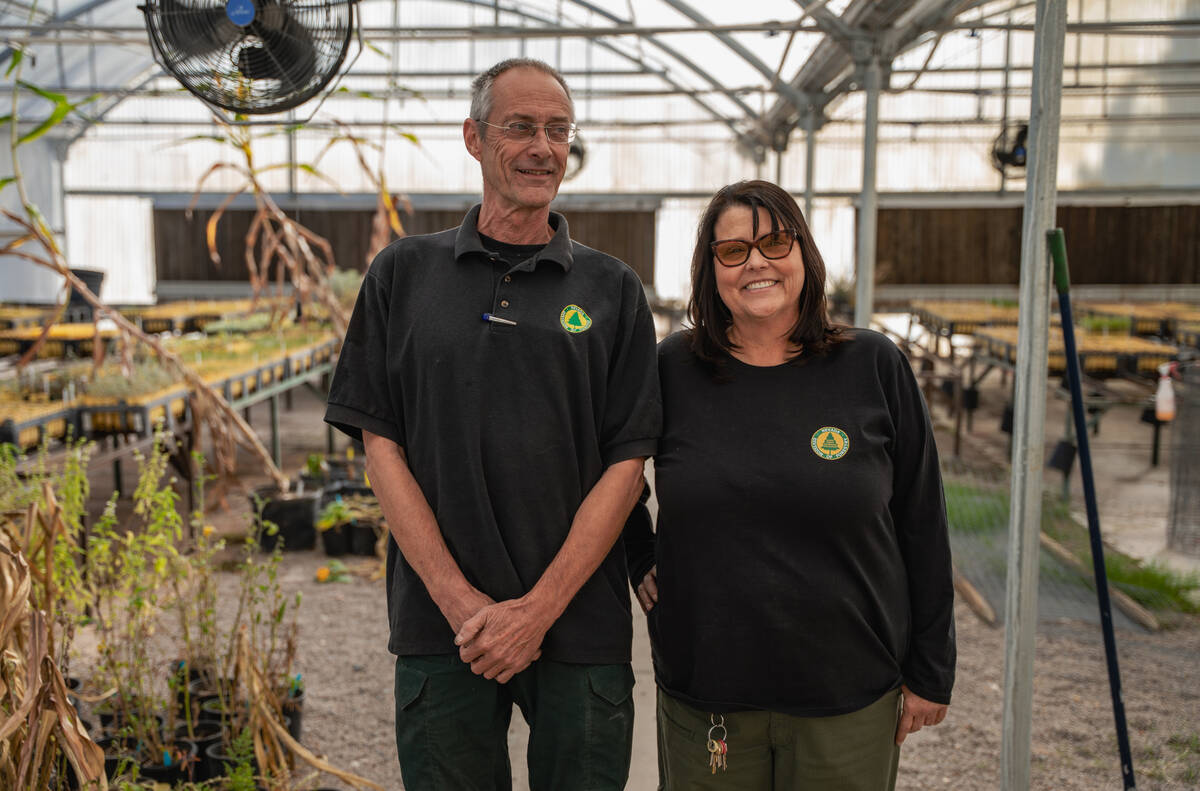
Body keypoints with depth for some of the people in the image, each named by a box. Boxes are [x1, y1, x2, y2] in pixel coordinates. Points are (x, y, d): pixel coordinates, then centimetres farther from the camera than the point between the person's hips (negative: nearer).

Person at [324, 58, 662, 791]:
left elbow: (627, 462, -2)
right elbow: (381, 444, 0)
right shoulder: (405, 272, 4)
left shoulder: (612, 289, 3)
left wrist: (539, 608, -10)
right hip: (442, 625, 0)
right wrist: (459, 600, -9)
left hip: (581, 624, 0)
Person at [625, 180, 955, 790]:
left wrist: (929, 671, 2)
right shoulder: (672, 369, -2)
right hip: (702, 693, 1)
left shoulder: (874, 367, -4)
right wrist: (640, 561, 5)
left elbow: (922, 527, 0)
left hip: (849, 697, 0)